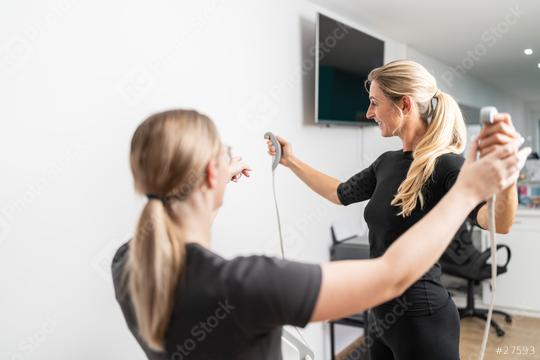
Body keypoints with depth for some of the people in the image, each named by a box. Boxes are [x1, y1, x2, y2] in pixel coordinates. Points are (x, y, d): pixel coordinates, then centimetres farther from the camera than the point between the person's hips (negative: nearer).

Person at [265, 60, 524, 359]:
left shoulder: (446, 165, -18)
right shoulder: (387, 163, 4)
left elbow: (497, 222, -36)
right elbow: (340, 193, 20)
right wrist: (291, 161, 19)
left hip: (421, 317, -7)